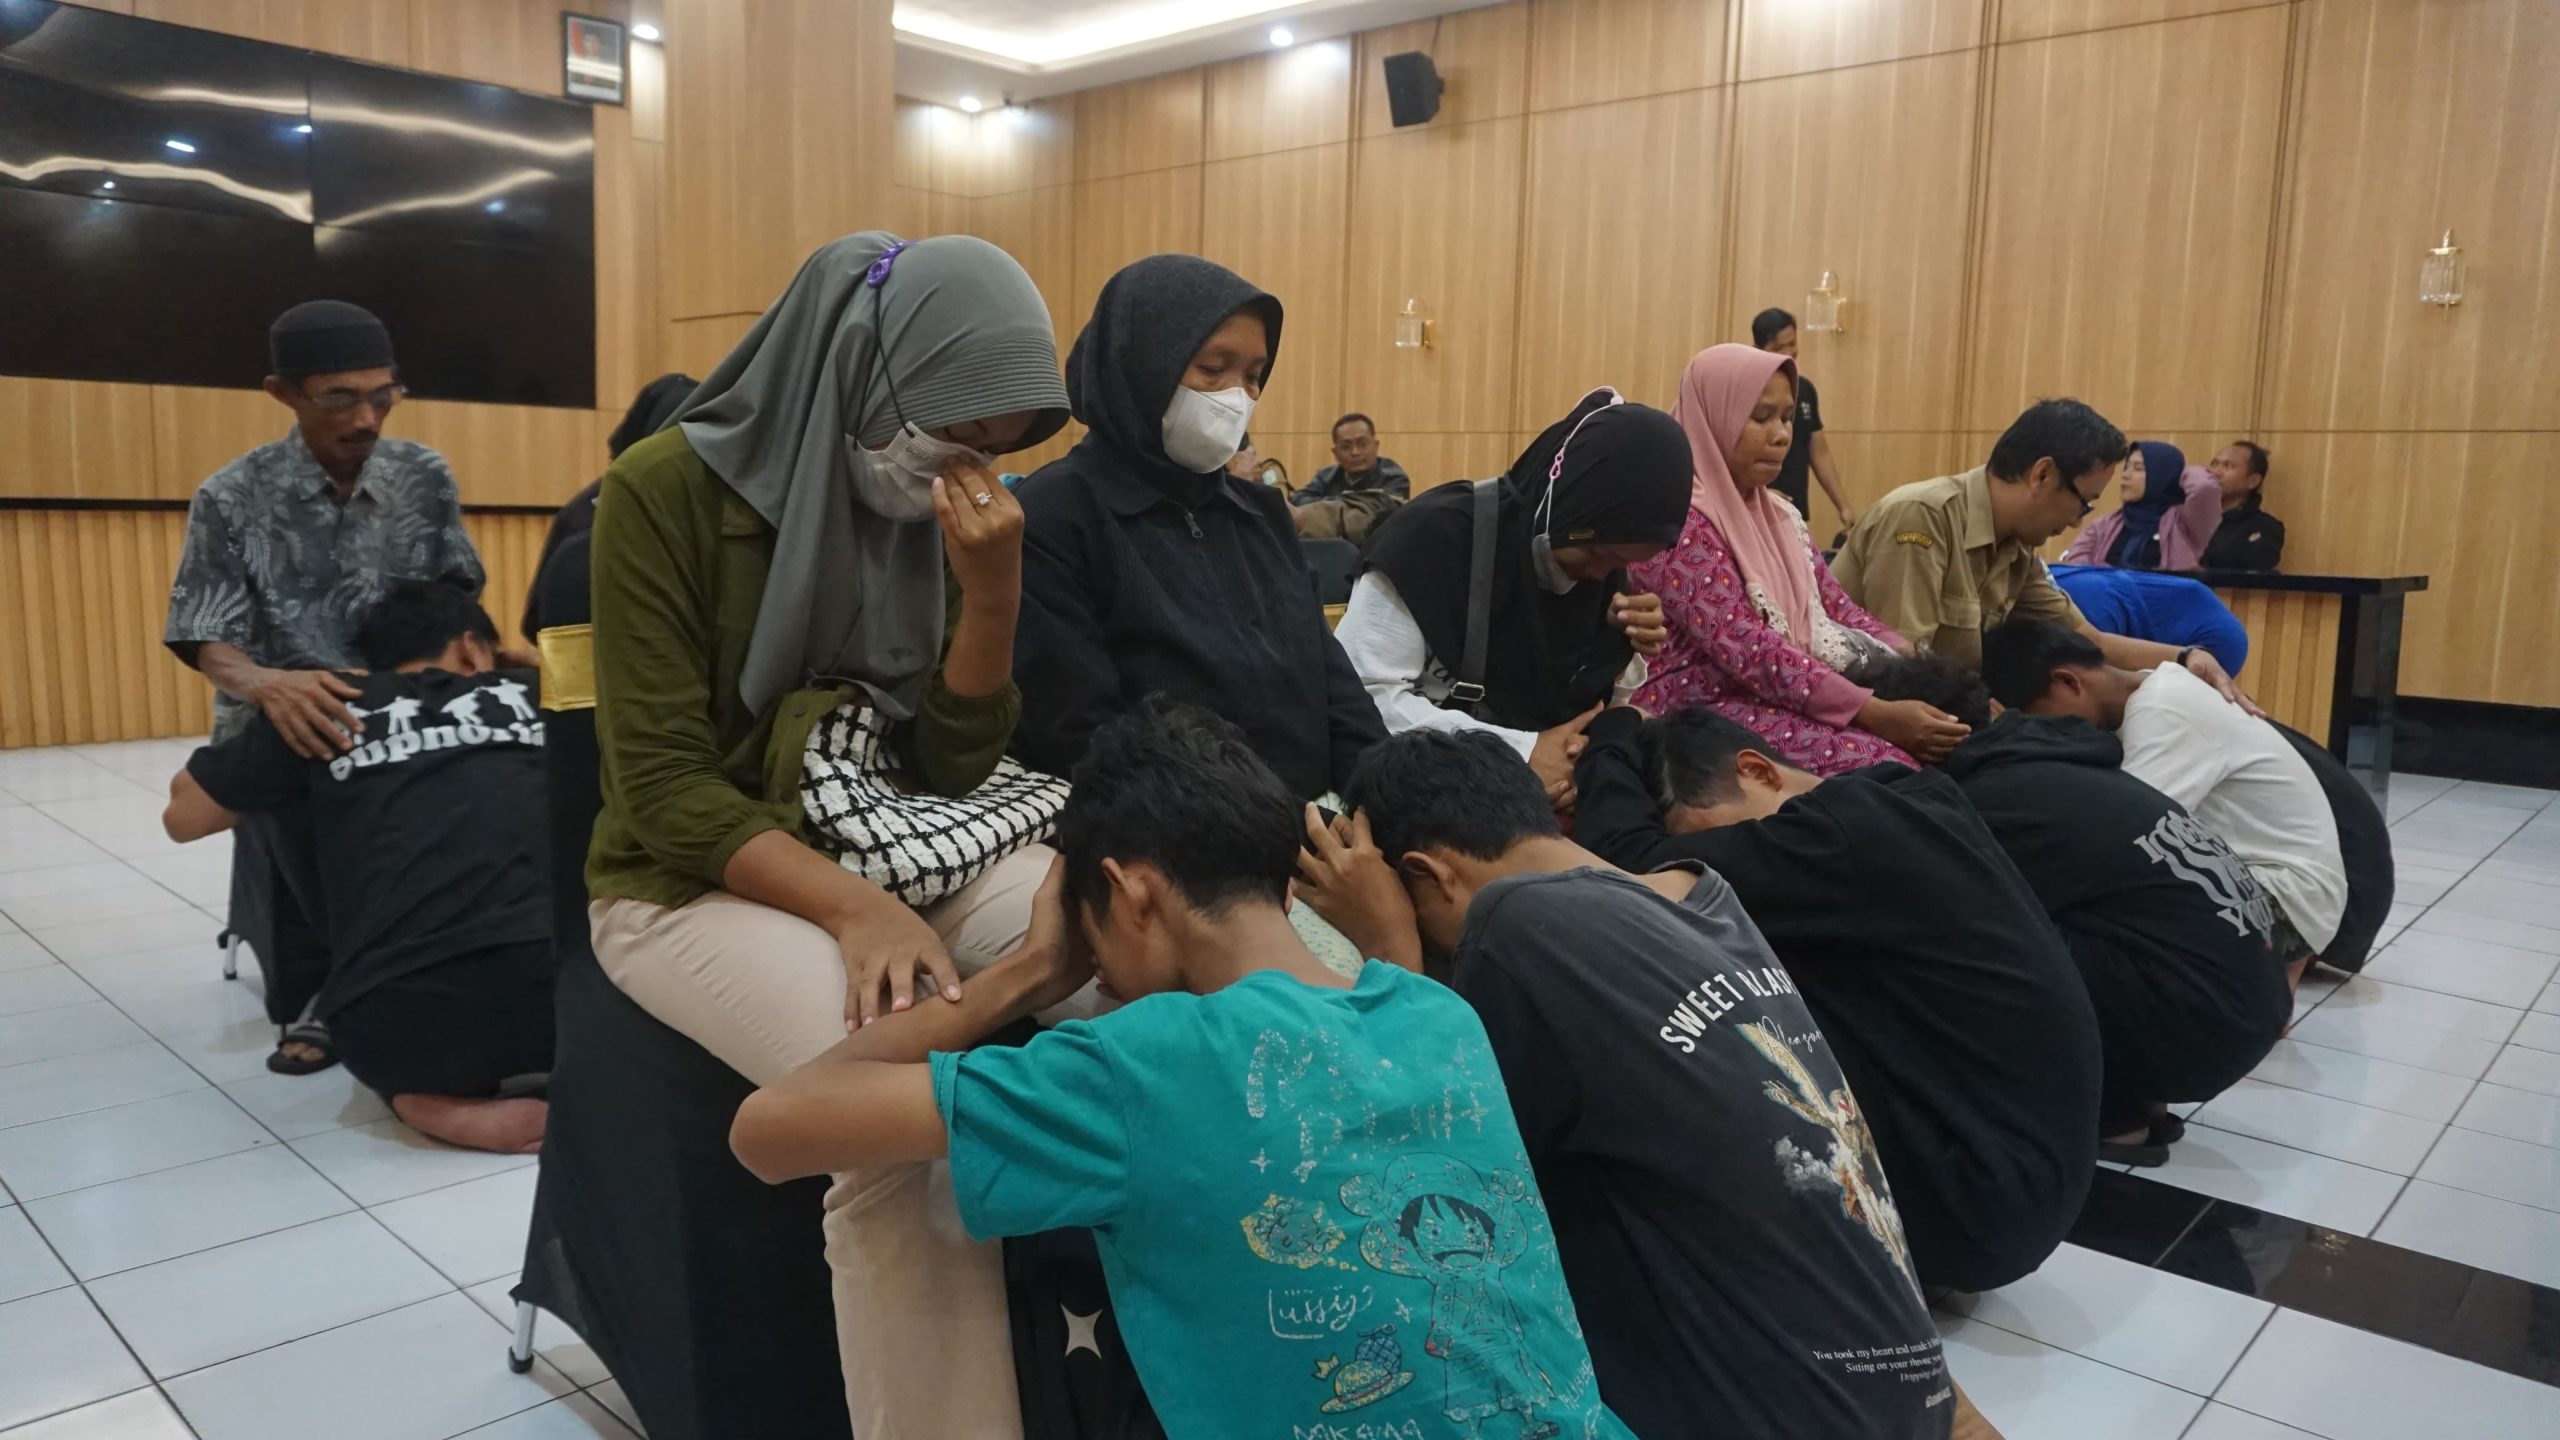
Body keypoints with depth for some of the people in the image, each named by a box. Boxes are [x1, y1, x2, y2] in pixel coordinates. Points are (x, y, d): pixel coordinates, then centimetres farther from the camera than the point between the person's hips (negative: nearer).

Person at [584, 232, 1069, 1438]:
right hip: (694, 883, -5)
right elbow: (663, 789, -16)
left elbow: (953, 769, -1)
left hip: (897, 854, 5)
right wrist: (853, 908, -29)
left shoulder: (941, 507, 1)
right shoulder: (667, 490, -13)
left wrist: (991, 590, -17)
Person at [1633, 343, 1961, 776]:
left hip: (1786, 701, 8)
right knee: (1880, 764, -26)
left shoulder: (1779, 515, 14)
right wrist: (1877, 713, -27)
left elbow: (1837, 610, 10)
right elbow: (1745, 647, -22)